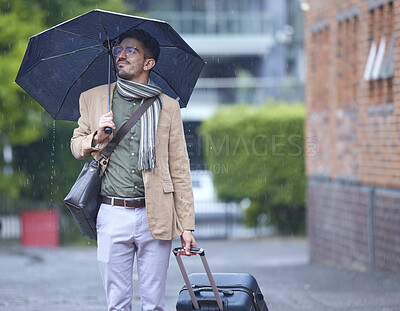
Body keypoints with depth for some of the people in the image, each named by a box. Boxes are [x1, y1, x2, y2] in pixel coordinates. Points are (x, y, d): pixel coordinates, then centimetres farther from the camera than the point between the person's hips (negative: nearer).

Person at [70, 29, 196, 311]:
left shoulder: (168, 107, 8)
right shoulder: (92, 99, 11)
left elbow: (180, 170, 7)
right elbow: (76, 146, 21)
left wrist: (187, 226, 1)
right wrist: (96, 138, -3)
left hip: (154, 216, -1)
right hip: (112, 216, 1)